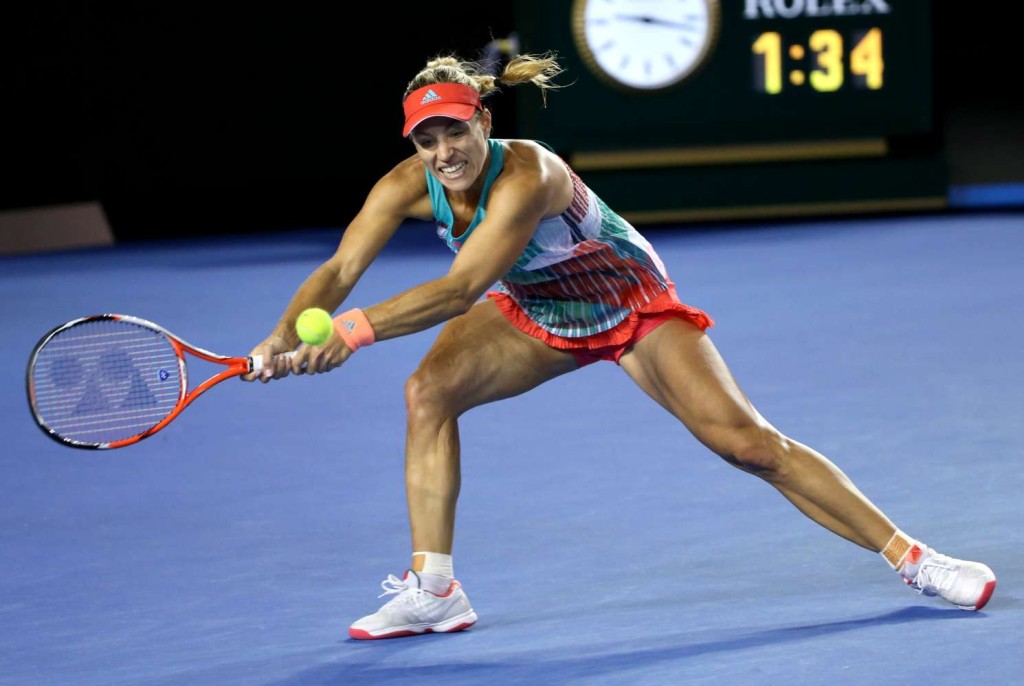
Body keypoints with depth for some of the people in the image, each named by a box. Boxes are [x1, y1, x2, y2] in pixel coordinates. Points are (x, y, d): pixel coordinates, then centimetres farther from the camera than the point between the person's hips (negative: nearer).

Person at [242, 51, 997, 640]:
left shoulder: (525, 175, -38)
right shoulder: (409, 185, -21)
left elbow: (461, 290, -46)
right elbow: (339, 271, -25)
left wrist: (360, 328, -56)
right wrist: (286, 336, -43)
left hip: (633, 303, -5)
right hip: (535, 311, 5)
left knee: (747, 441, -13)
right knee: (428, 391, -20)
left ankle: (910, 556, -2)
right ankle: (433, 590, -13)